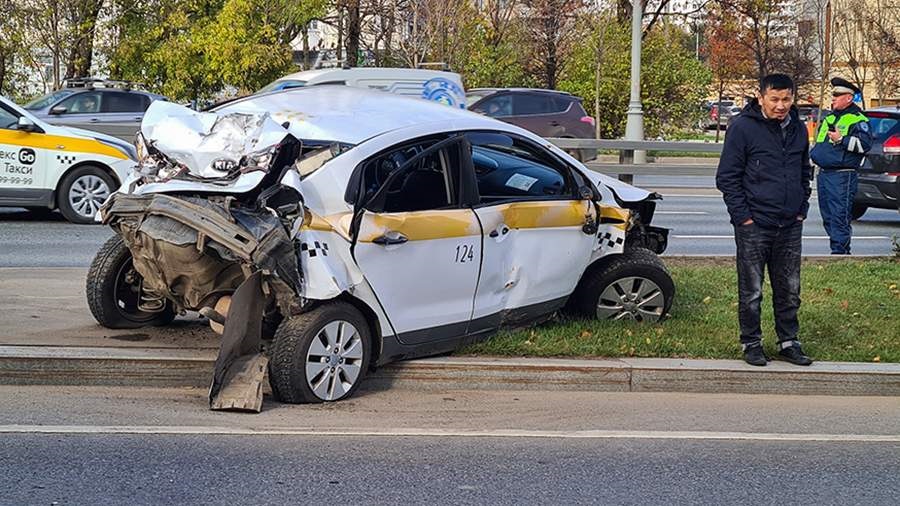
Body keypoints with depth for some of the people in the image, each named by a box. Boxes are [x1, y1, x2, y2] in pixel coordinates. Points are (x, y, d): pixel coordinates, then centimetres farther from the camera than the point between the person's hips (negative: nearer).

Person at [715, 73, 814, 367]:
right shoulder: (743, 128, -9)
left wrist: (802, 208, 10)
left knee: (790, 290, 11)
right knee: (751, 291, 3)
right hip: (754, 226, -5)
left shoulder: (798, 129, 8)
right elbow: (727, 177, -8)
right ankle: (751, 343, 15)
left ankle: (788, 342, 23)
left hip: (790, 227, 5)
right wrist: (742, 216, -12)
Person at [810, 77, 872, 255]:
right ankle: (841, 249, 18)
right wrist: (814, 153, 23)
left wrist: (841, 139, -20)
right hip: (823, 173, 9)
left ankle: (839, 250, -10)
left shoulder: (857, 119, -5)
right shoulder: (829, 118, 21)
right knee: (827, 216, 11)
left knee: (840, 215, -11)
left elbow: (865, 143, -17)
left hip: (842, 175, -9)